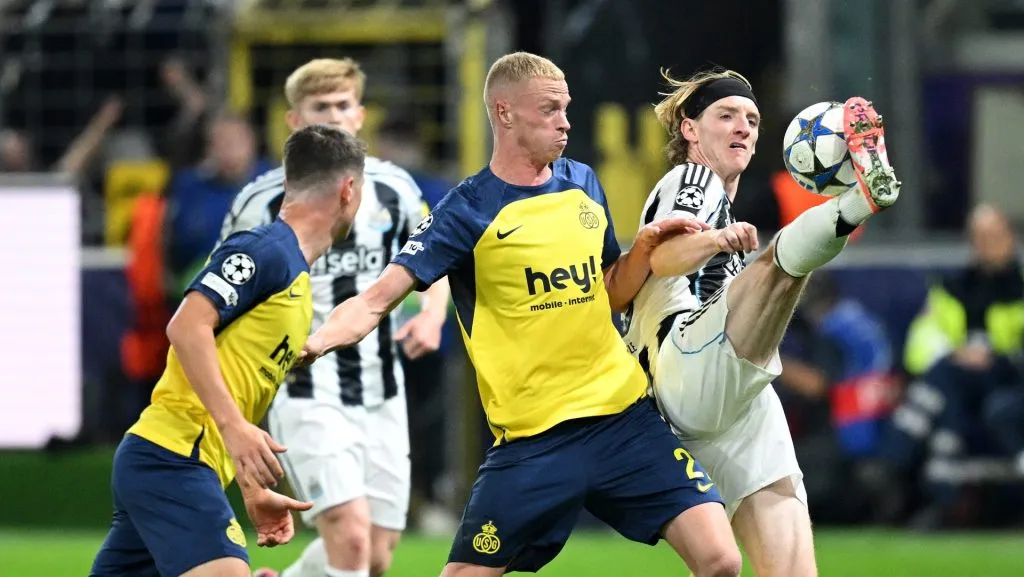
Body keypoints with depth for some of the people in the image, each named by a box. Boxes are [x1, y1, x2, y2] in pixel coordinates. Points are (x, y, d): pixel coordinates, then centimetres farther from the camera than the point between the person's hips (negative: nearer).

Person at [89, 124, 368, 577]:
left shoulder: (295, 278, 20)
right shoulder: (266, 250, -9)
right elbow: (186, 327, -20)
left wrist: (253, 493, 24)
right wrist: (233, 425, -26)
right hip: (172, 458, -10)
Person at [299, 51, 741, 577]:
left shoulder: (583, 184, 9)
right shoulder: (468, 211, -7)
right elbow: (376, 301, -14)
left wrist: (646, 247, 2)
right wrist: (313, 341, -33)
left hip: (624, 417, 4)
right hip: (532, 439, -4)